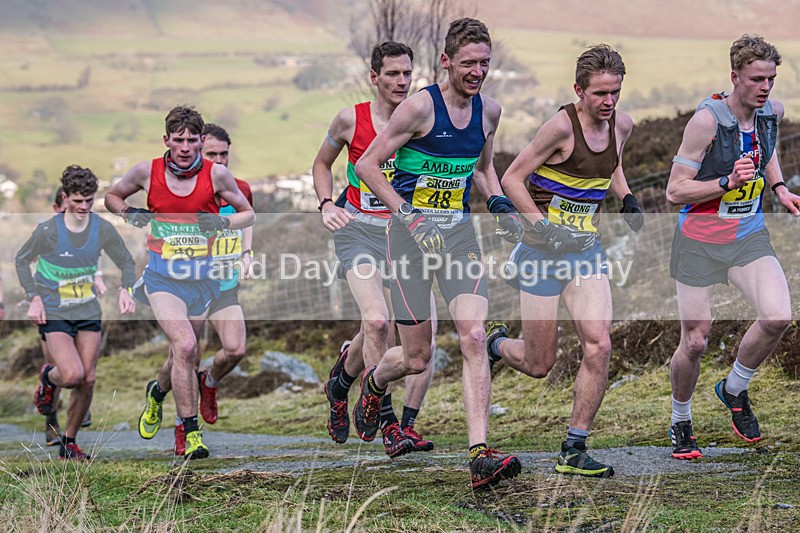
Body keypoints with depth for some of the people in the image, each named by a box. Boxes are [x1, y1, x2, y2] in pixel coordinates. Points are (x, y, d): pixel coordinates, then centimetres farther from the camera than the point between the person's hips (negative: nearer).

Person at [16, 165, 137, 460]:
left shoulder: (102, 229, -4)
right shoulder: (48, 231, -13)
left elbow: (126, 262, 9)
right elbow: (22, 260, 1)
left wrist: (125, 290, -11)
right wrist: (34, 298, -10)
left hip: (88, 313, 4)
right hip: (54, 314, -4)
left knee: (88, 380, 0)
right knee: (73, 375, -21)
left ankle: (69, 442, 18)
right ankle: (48, 377, 18)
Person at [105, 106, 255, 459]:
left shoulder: (216, 174, -4)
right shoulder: (147, 172, -3)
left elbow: (248, 213, 8)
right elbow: (112, 196, 15)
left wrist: (221, 223, -11)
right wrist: (128, 214, -6)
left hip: (202, 276, 2)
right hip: (163, 276, -2)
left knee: (183, 351, 13)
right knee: (184, 346, -21)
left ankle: (158, 392, 48)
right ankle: (190, 431, -14)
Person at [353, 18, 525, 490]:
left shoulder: (489, 110, 6)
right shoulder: (420, 106, -13)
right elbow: (367, 165, -10)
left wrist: (501, 205, 7)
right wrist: (409, 216, -18)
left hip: (459, 231, 4)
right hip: (411, 234, -4)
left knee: (474, 338, -15)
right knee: (418, 358, 0)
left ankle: (481, 455, -19)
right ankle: (373, 382, 37)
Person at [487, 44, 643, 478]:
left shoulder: (621, 125, 2)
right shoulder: (562, 126, -18)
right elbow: (512, 179, -13)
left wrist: (628, 200, 6)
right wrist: (543, 225, -22)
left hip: (587, 250, 5)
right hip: (545, 250, -5)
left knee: (599, 345, -12)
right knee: (538, 365, 2)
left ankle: (574, 450, -2)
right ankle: (494, 343, 38)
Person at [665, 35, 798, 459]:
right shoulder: (707, 120, -19)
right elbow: (675, 191, -17)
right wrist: (728, 182, -28)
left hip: (749, 237, 4)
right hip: (700, 242, -4)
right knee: (695, 342, 1)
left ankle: (734, 390, 9)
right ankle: (680, 424, 28)